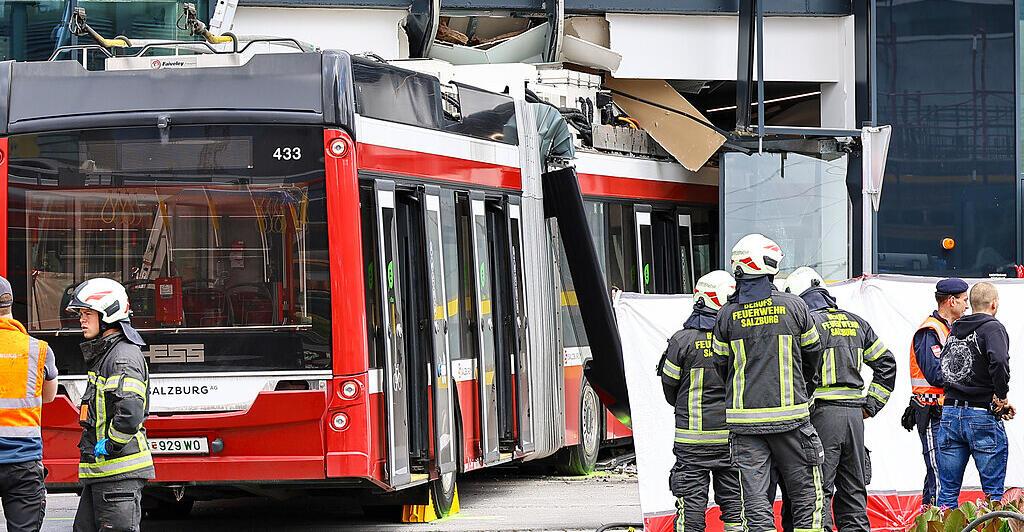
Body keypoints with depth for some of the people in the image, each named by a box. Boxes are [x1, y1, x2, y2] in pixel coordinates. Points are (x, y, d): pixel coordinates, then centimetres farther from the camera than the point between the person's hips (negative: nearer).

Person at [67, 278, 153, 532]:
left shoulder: (125, 356, -14)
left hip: (120, 472, -11)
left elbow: (130, 411, -28)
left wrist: (109, 445, -18)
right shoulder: (103, 355, 20)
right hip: (100, 470, 11)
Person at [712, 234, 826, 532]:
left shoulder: (728, 316, -1)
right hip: (790, 416, -1)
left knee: (755, 499, 2)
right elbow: (812, 354, 10)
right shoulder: (793, 306, -3)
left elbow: (721, 366, 8)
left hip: (745, 418, 1)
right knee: (806, 495, 9)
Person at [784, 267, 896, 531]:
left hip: (822, 412, -6)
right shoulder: (856, 322, 15)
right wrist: (871, 404, 17)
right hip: (854, 415, 6)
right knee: (853, 491, 13)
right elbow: (886, 362, 17)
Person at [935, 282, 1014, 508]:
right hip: (982, 417, -6)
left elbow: (942, 368, 14)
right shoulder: (992, 327, -8)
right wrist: (1001, 397, -13)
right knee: (993, 493, -1)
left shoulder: (954, 330, 13)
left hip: (950, 415, 6)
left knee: (947, 492, 8)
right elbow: (999, 362, -26)